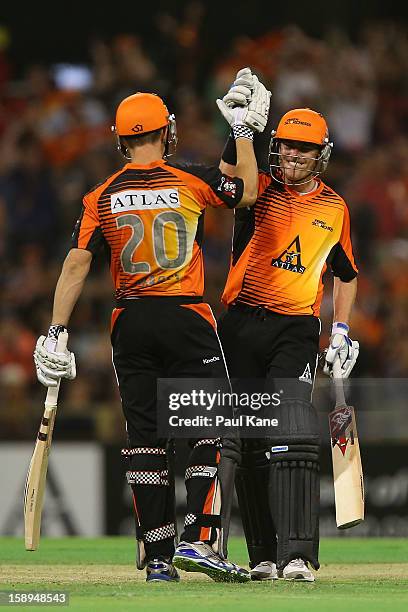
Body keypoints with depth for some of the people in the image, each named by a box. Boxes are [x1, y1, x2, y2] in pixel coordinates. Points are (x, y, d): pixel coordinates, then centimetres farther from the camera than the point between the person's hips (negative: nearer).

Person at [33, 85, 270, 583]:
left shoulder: (101, 198, 2)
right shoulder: (191, 181, -3)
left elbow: (76, 263, -5)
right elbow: (248, 191, 14)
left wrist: (55, 332, -5)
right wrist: (244, 132, 23)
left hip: (130, 324, 3)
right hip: (187, 318, -3)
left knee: (144, 437, 7)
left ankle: (157, 556, 7)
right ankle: (198, 538, -13)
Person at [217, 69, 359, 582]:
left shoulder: (334, 208, 8)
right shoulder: (261, 189, 3)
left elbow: (345, 273, 21)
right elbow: (229, 177, -21)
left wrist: (341, 330, 10)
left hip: (296, 330, -1)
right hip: (242, 327, 1)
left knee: (292, 438, -16)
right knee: (250, 446, 3)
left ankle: (297, 554, -20)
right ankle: (264, 554, 11)